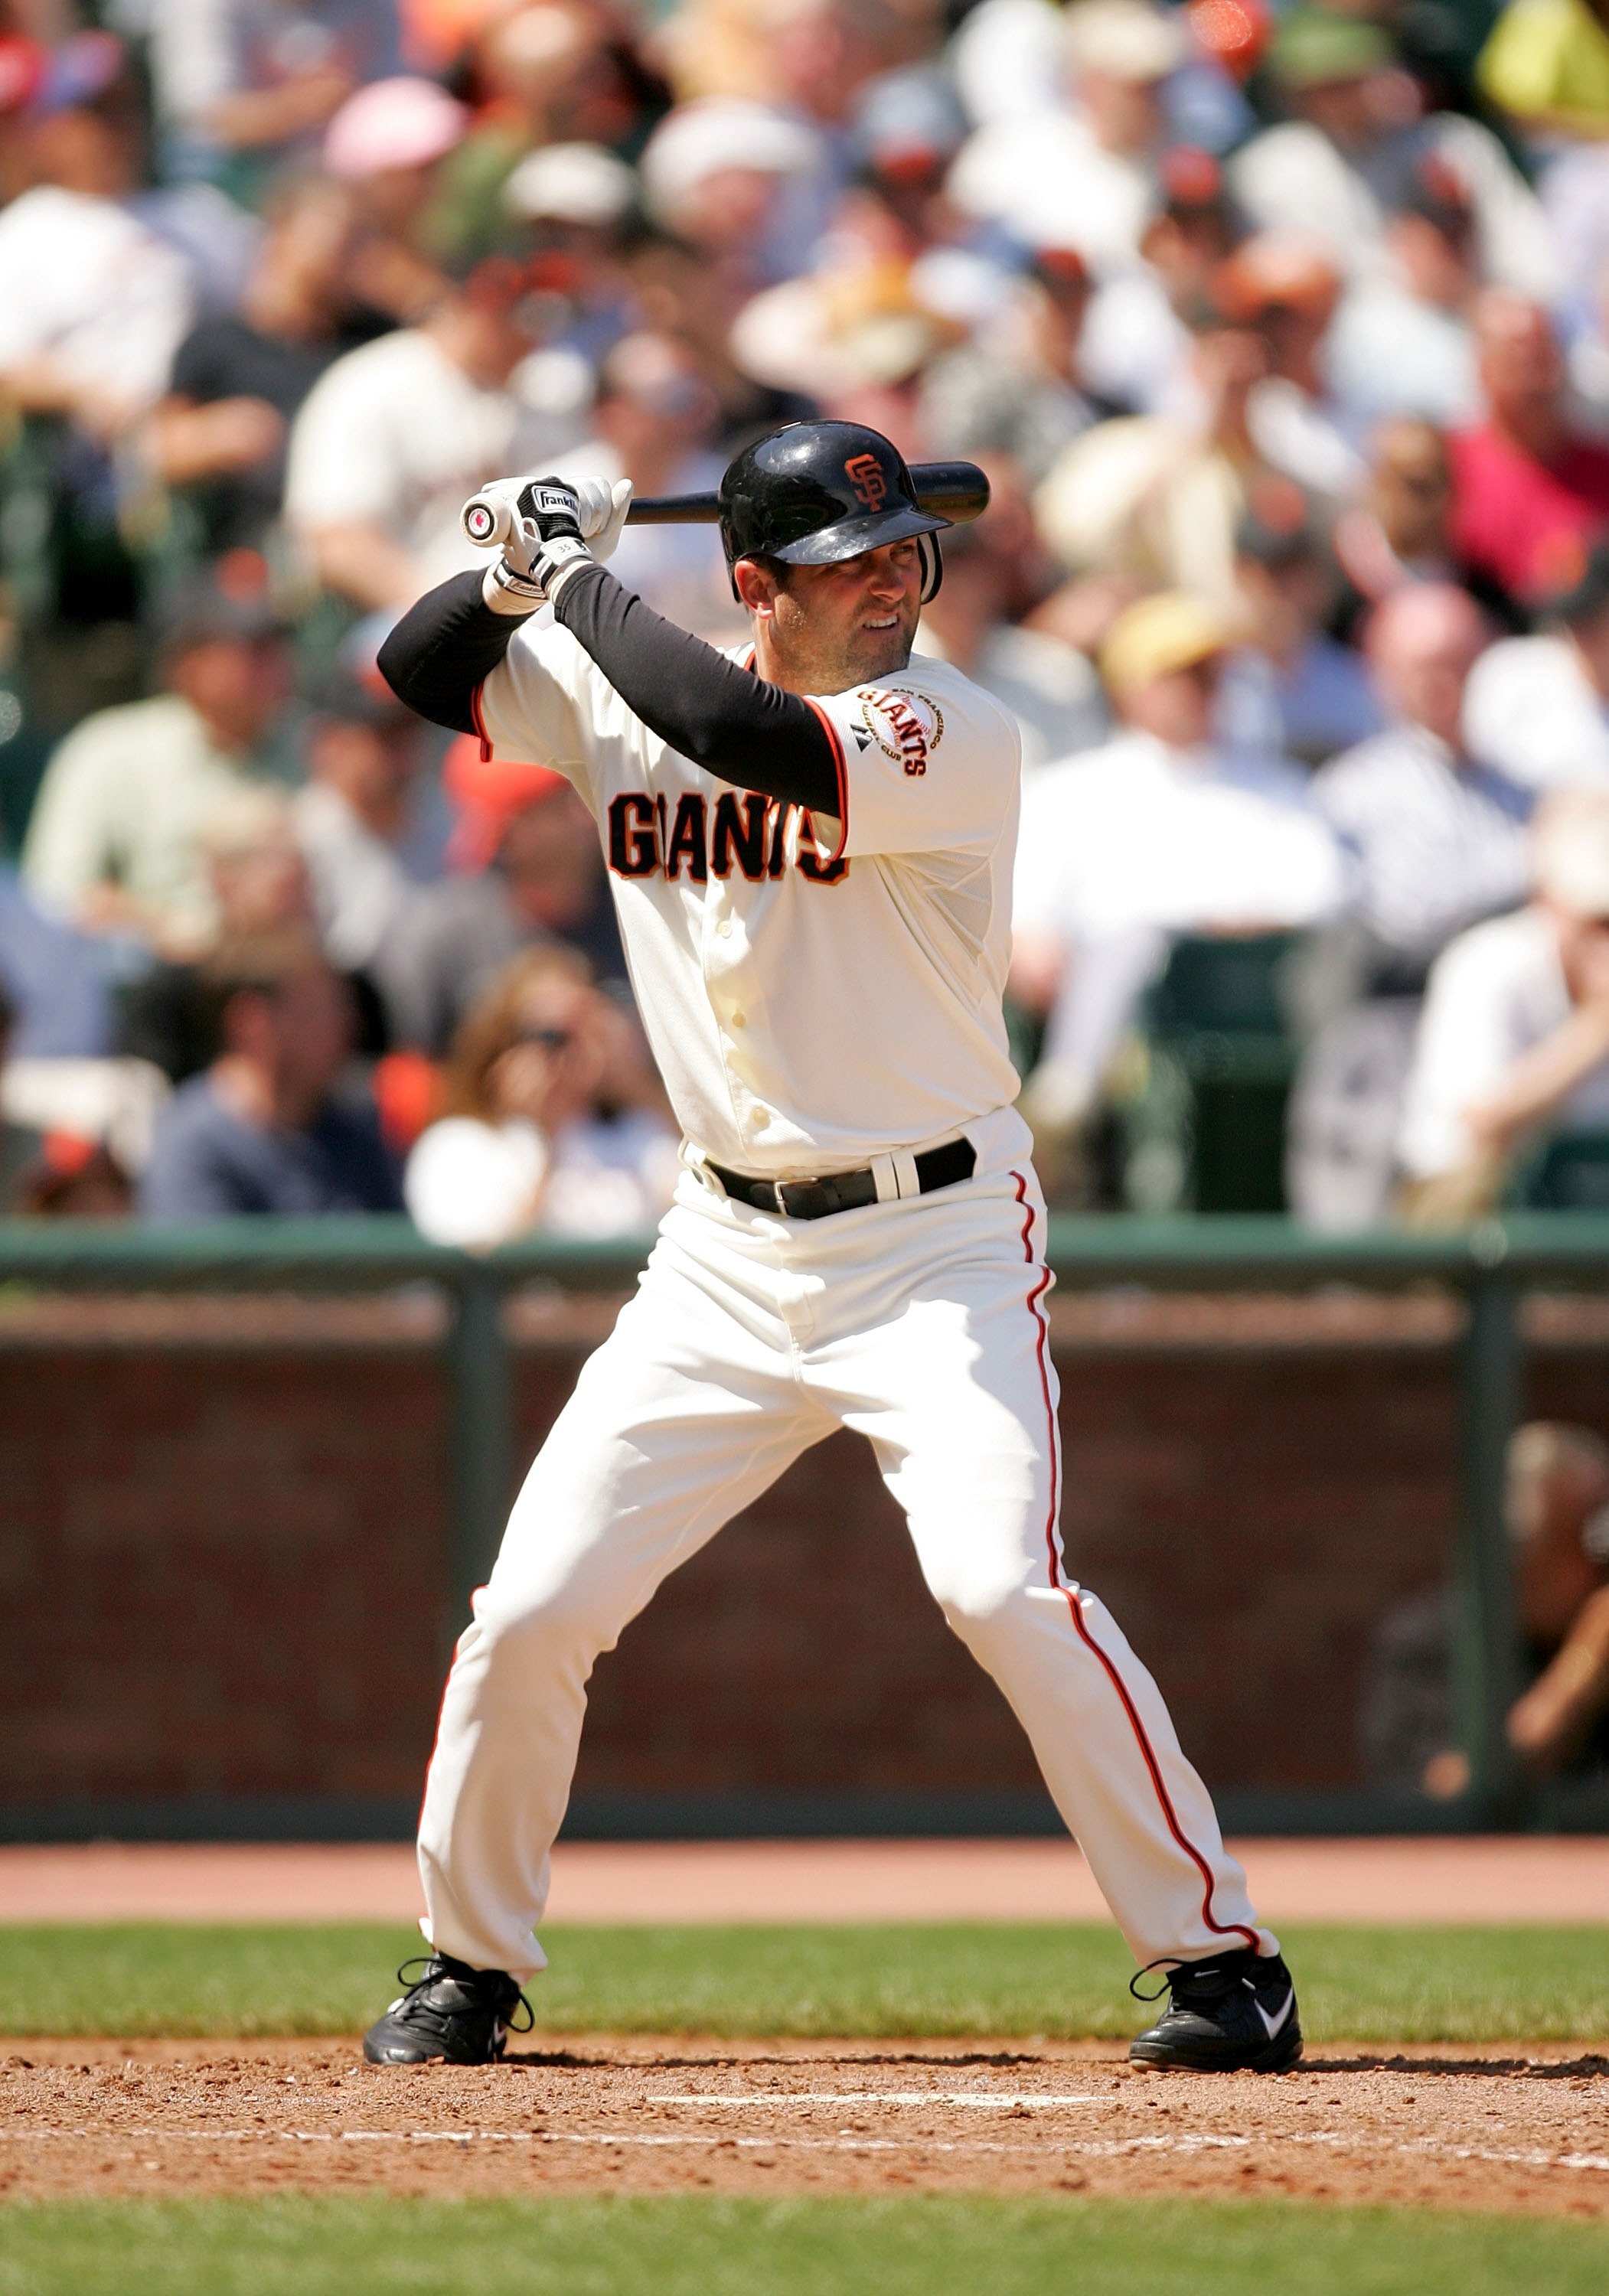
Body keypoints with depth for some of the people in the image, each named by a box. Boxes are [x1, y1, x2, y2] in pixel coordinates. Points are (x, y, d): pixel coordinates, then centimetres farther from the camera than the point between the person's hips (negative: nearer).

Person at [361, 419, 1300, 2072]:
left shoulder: (954, 737, -14)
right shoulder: (630, 704, 4)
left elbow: (746, 736, -31)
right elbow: (419, 672, 13)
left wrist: (582, 580, -19)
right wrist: (517, 573, -8)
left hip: (936, 1239, -5)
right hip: (726, 1255, 5)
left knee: (999, 1583, -23)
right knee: (529, 1610, 0)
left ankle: (1220, 1956, -13)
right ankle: (469, 1966, 21)